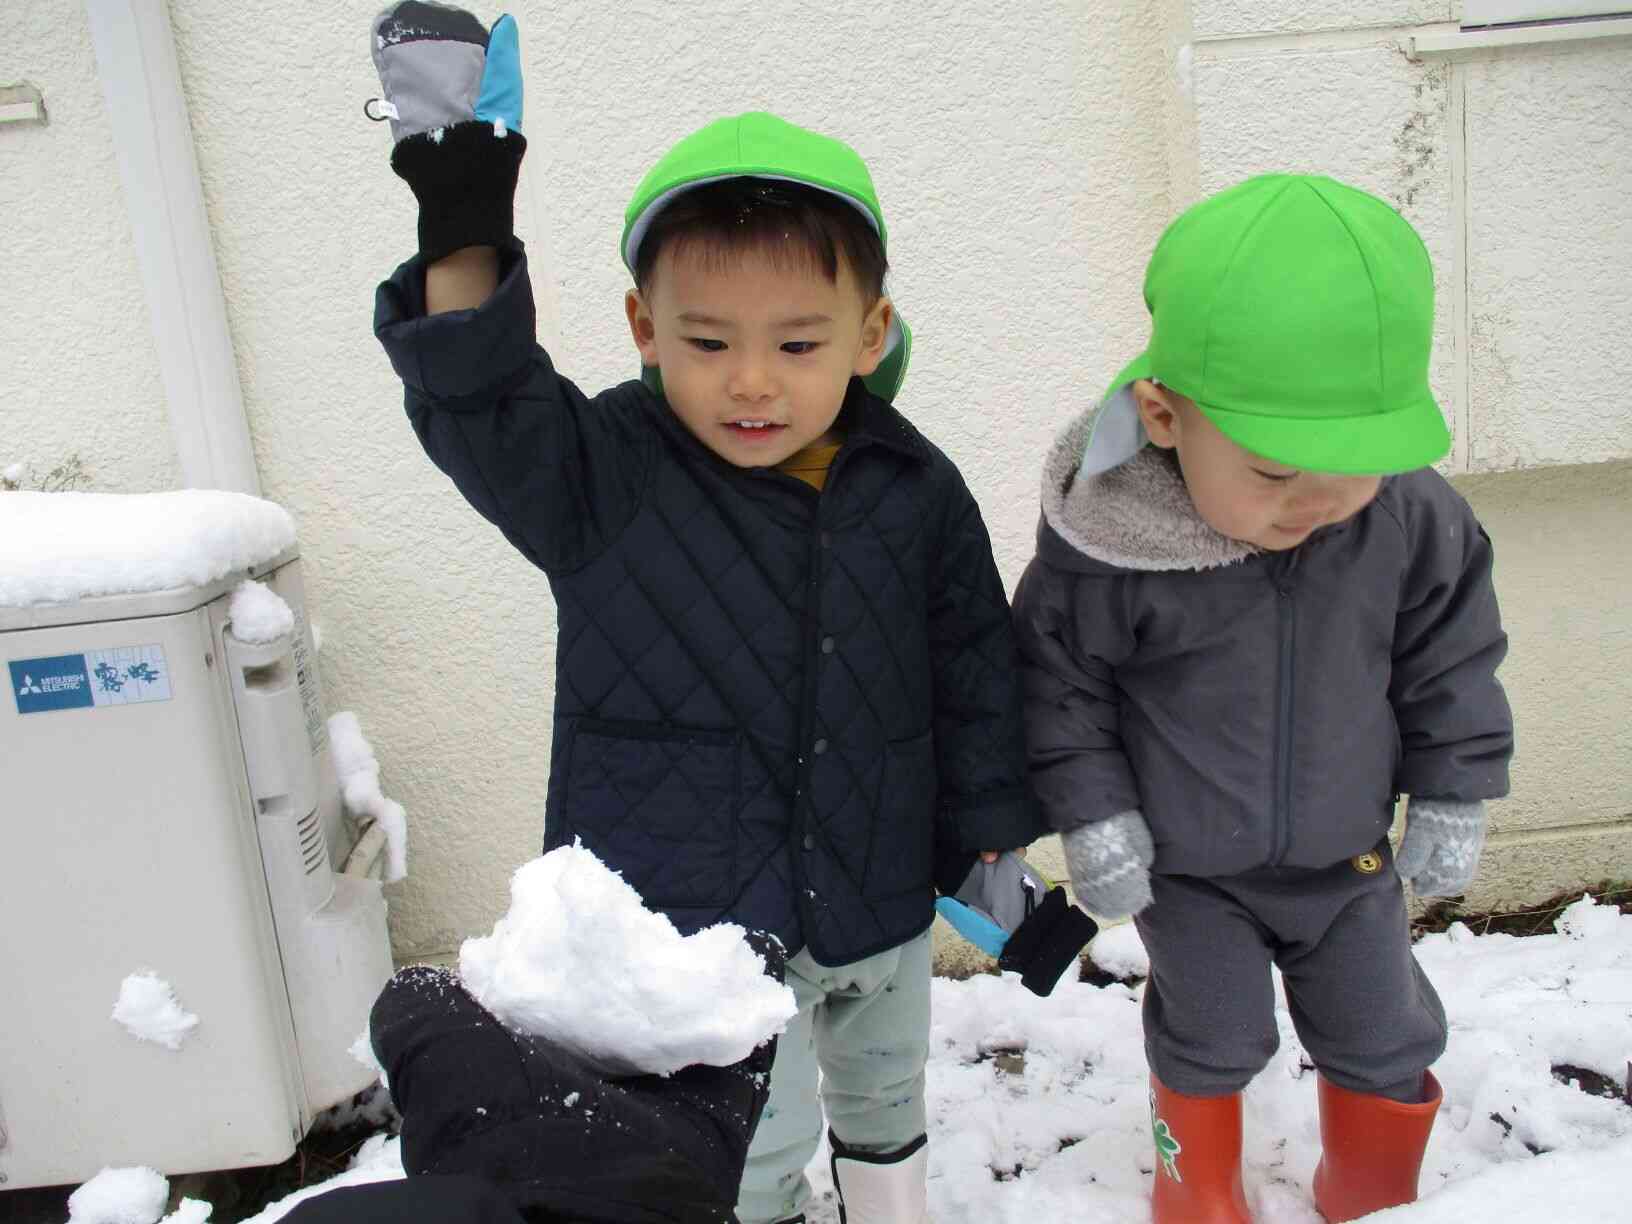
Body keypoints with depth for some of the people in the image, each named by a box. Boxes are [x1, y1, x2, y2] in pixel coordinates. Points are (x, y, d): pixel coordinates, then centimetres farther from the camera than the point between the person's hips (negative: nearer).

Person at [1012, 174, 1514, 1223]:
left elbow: (1452, 661, -4)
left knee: (1380, 1031, 20)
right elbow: (1059, 683, -14)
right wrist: (1092, 816, -15)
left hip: (1346, 852, 4)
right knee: (1214, 1030, 15)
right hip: (1186, 864, -3)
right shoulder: (1100, 549, -29)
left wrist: (1453, 798, 0)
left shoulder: (1413, 520, -19)